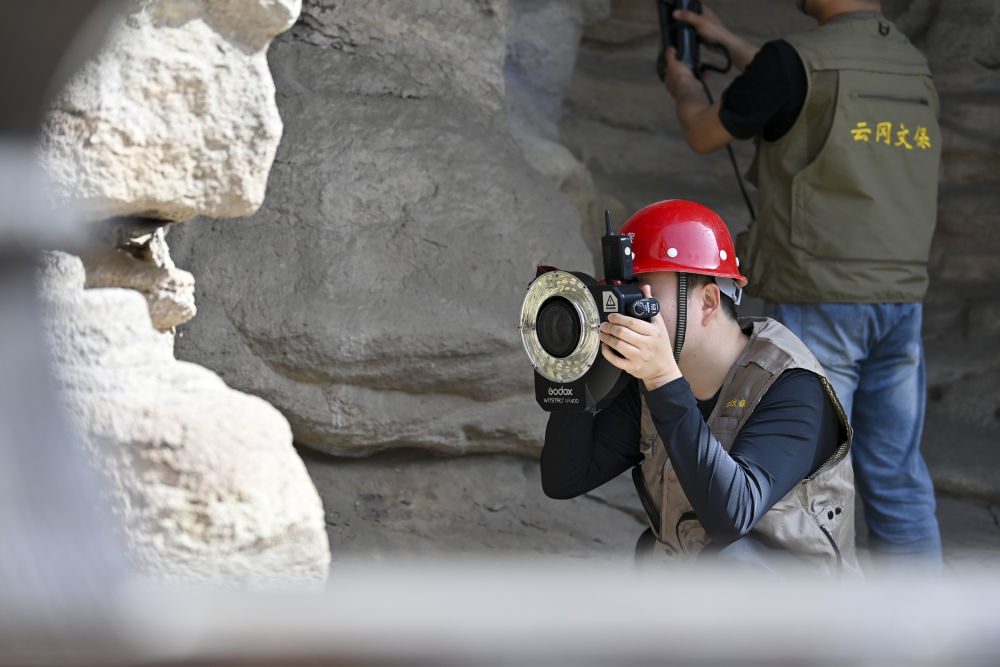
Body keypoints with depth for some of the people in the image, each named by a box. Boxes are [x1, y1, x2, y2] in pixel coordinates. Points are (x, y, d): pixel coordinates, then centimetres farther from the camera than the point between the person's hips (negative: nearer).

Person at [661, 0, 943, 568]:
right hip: (897, 303, 7)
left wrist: (686, 91, 27)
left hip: (818, 306, -6)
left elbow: (705, 136, 3)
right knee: (896, 477, 10)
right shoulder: (913, 67, 11)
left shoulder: (794, 60, -13)